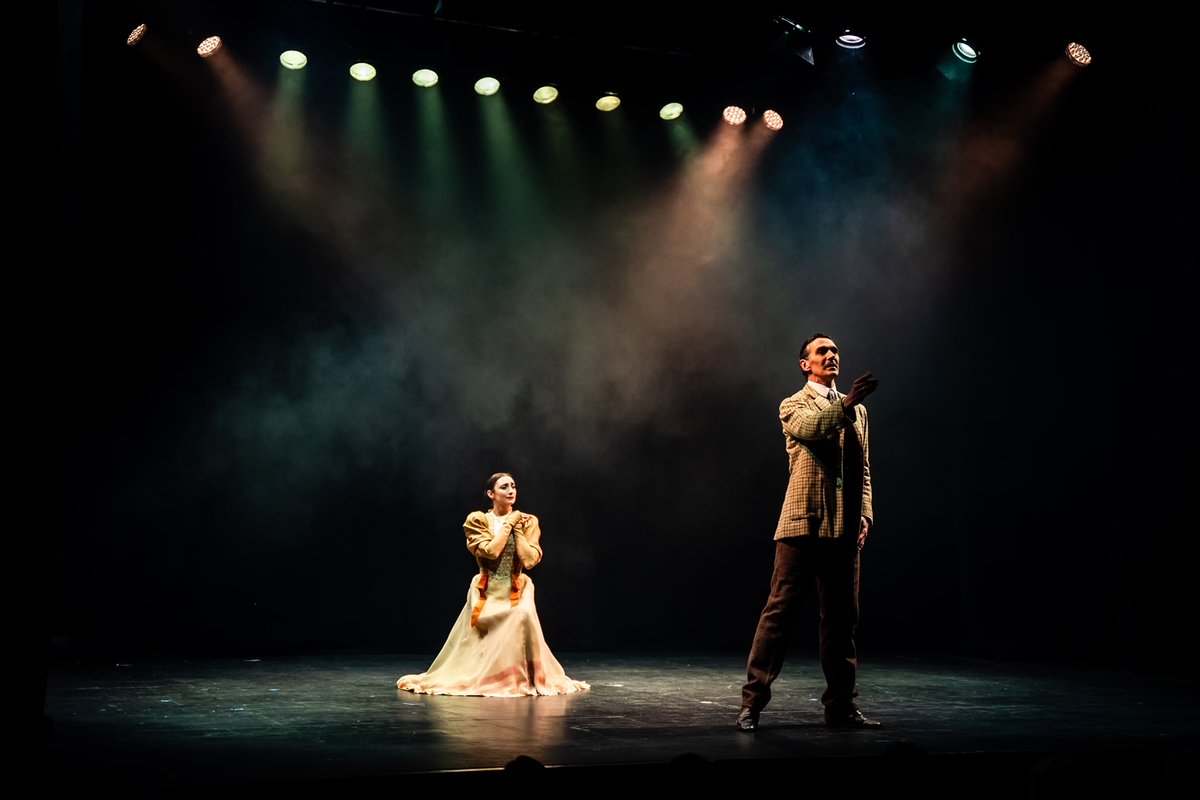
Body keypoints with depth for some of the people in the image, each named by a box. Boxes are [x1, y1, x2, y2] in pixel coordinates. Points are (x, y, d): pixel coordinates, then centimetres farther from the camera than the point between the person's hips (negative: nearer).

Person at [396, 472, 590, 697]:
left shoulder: (528, 522, 6)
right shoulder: (478, 520, 0)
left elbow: (530, 559, -7)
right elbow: (490, 551, -16)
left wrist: (517, 529, -9)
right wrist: (508, 524, -9)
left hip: (517, 591, 0)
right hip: (487, 592, 0)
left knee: (523, 617, -28)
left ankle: (530, 679, -15)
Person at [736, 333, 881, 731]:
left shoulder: (856, 410, 20)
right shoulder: (794, 406, 4)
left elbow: (863, 469, 19)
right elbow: (811, 427, -20)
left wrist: (865, 513, 5)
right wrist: (845, 402, -34)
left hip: (844, 529, 5)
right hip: (803, 525, -5)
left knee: (841, 617, 8)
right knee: (780, 610, -6)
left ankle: (840, 704, 16)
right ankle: (752, 701, -3)